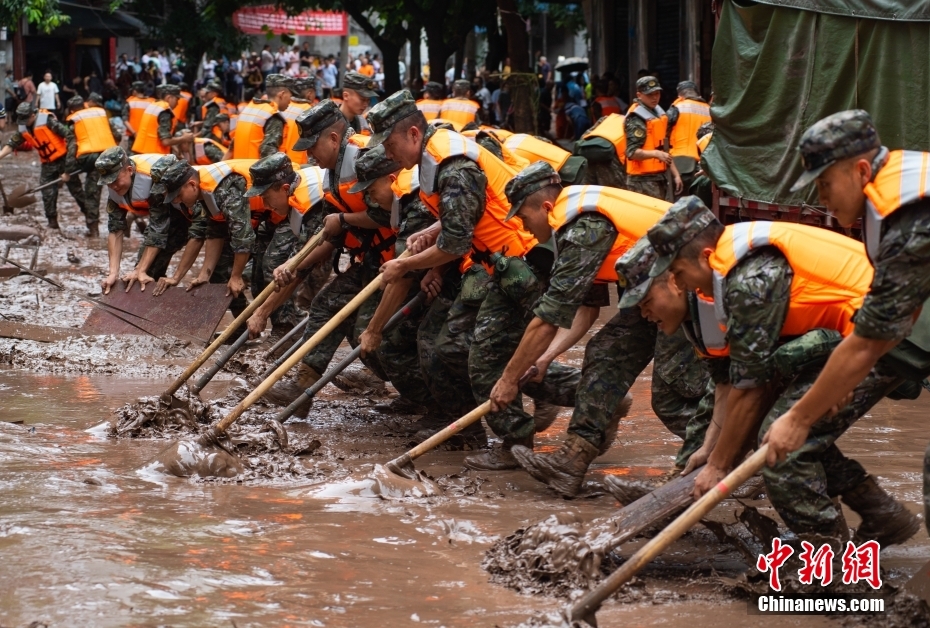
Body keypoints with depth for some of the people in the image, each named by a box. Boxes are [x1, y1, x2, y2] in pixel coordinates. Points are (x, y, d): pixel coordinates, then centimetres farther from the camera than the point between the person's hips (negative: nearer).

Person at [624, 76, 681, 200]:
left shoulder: (659, 113, 17)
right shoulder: (636, 119, -12)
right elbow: (632, 152, -22)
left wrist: (675, 174, 23)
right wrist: (656, 154, -35)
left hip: (660, 177, 9)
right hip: (643, 181, -9)